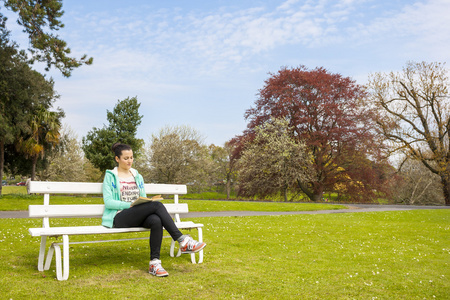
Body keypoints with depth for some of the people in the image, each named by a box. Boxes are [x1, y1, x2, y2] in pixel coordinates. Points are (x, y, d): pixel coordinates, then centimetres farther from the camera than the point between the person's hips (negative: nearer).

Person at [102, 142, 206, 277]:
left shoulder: (138, 177, 22)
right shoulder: (110, 176, 7)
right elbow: (108, 202, -4)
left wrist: (147, 202, -4)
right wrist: (130, 204, -18)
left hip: (139, 218, 5)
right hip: (119, 218, -5)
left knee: (156, 221, -34)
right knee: (157, 205, -30)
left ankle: (154, 263, -33)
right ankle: (182, 241, -32)